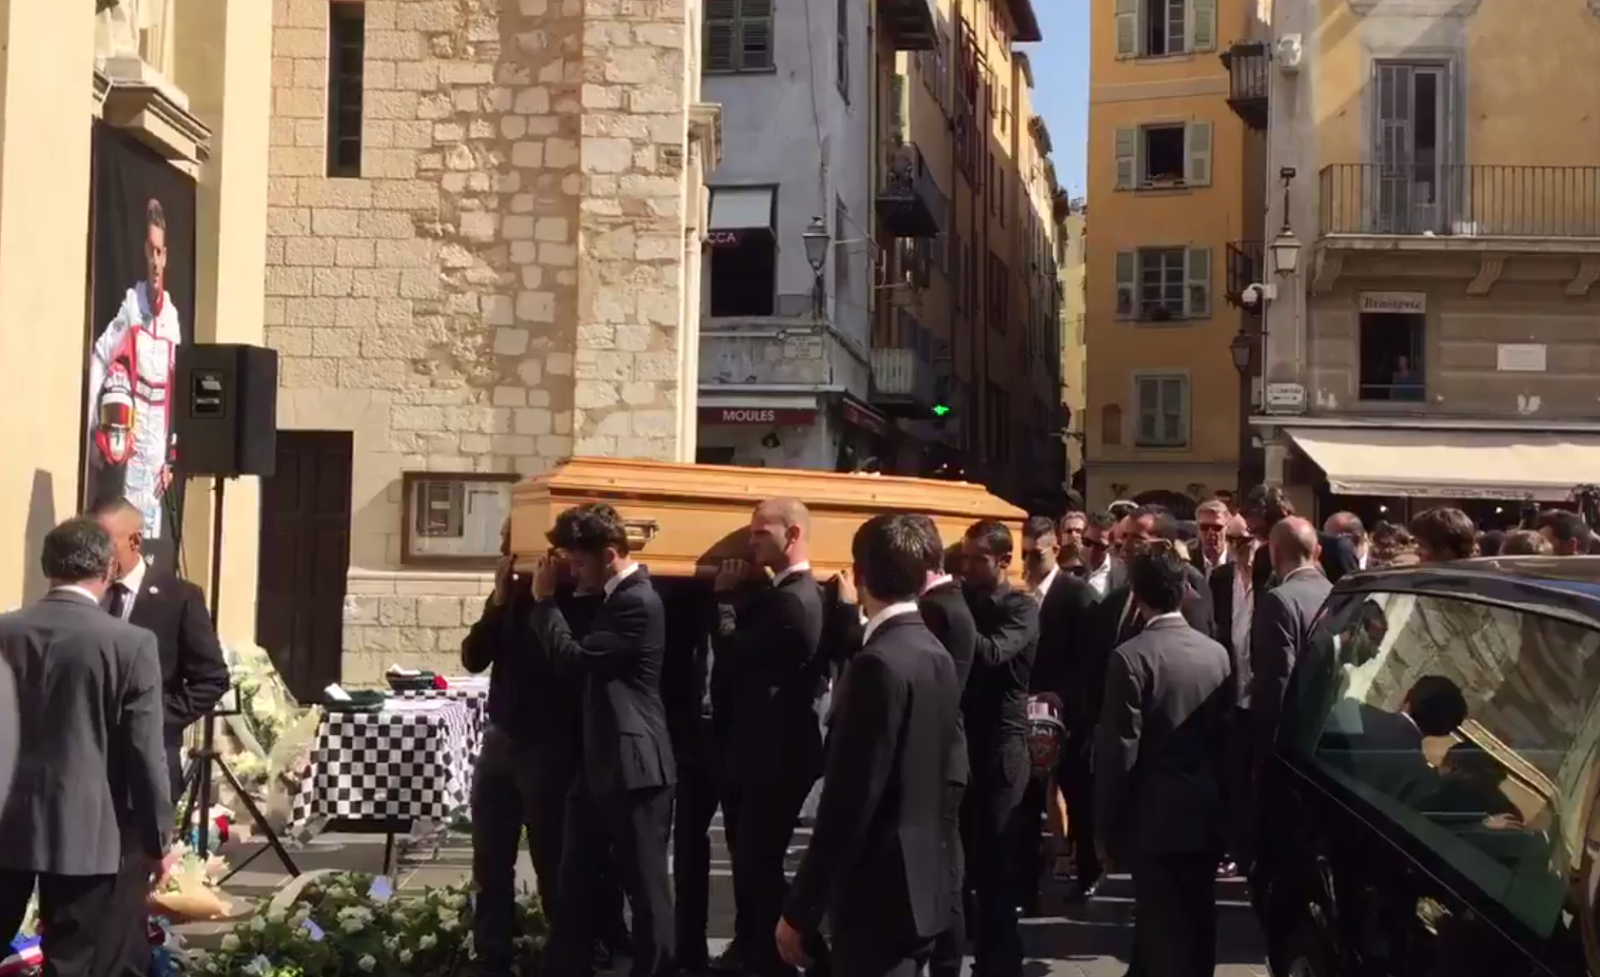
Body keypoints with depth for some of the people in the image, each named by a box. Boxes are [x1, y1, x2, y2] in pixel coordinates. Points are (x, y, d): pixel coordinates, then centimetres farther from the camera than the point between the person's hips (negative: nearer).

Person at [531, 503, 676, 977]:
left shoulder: (638, 603, -18)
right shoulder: (615, 598, 13)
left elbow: (572, 658, -21)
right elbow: (585, 658, 22)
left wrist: (545, 600, -9)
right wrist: (551, 601, 14)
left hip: (634, 766, -10)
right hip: (601, 763, 10)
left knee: (646, 887, 1)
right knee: (575, 883, 14)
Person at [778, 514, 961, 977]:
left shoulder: (878, 665, -19)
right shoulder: (937, 656, 8)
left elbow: (849, 801, -21)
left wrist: (799, 909, -16)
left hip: (878, 894, -9)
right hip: (921, 883, 9)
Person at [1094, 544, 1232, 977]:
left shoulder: (1131, 656, -14)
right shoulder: (1217, 653, 2)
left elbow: (1119, 750, -14)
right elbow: (1227, 736, 7)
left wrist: (1107, 827, -6)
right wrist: (1220, 801, 17)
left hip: (1156, 818, -6)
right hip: (1206, 816, 6)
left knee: (1165, 935, 0)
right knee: (1195, 931, 16)